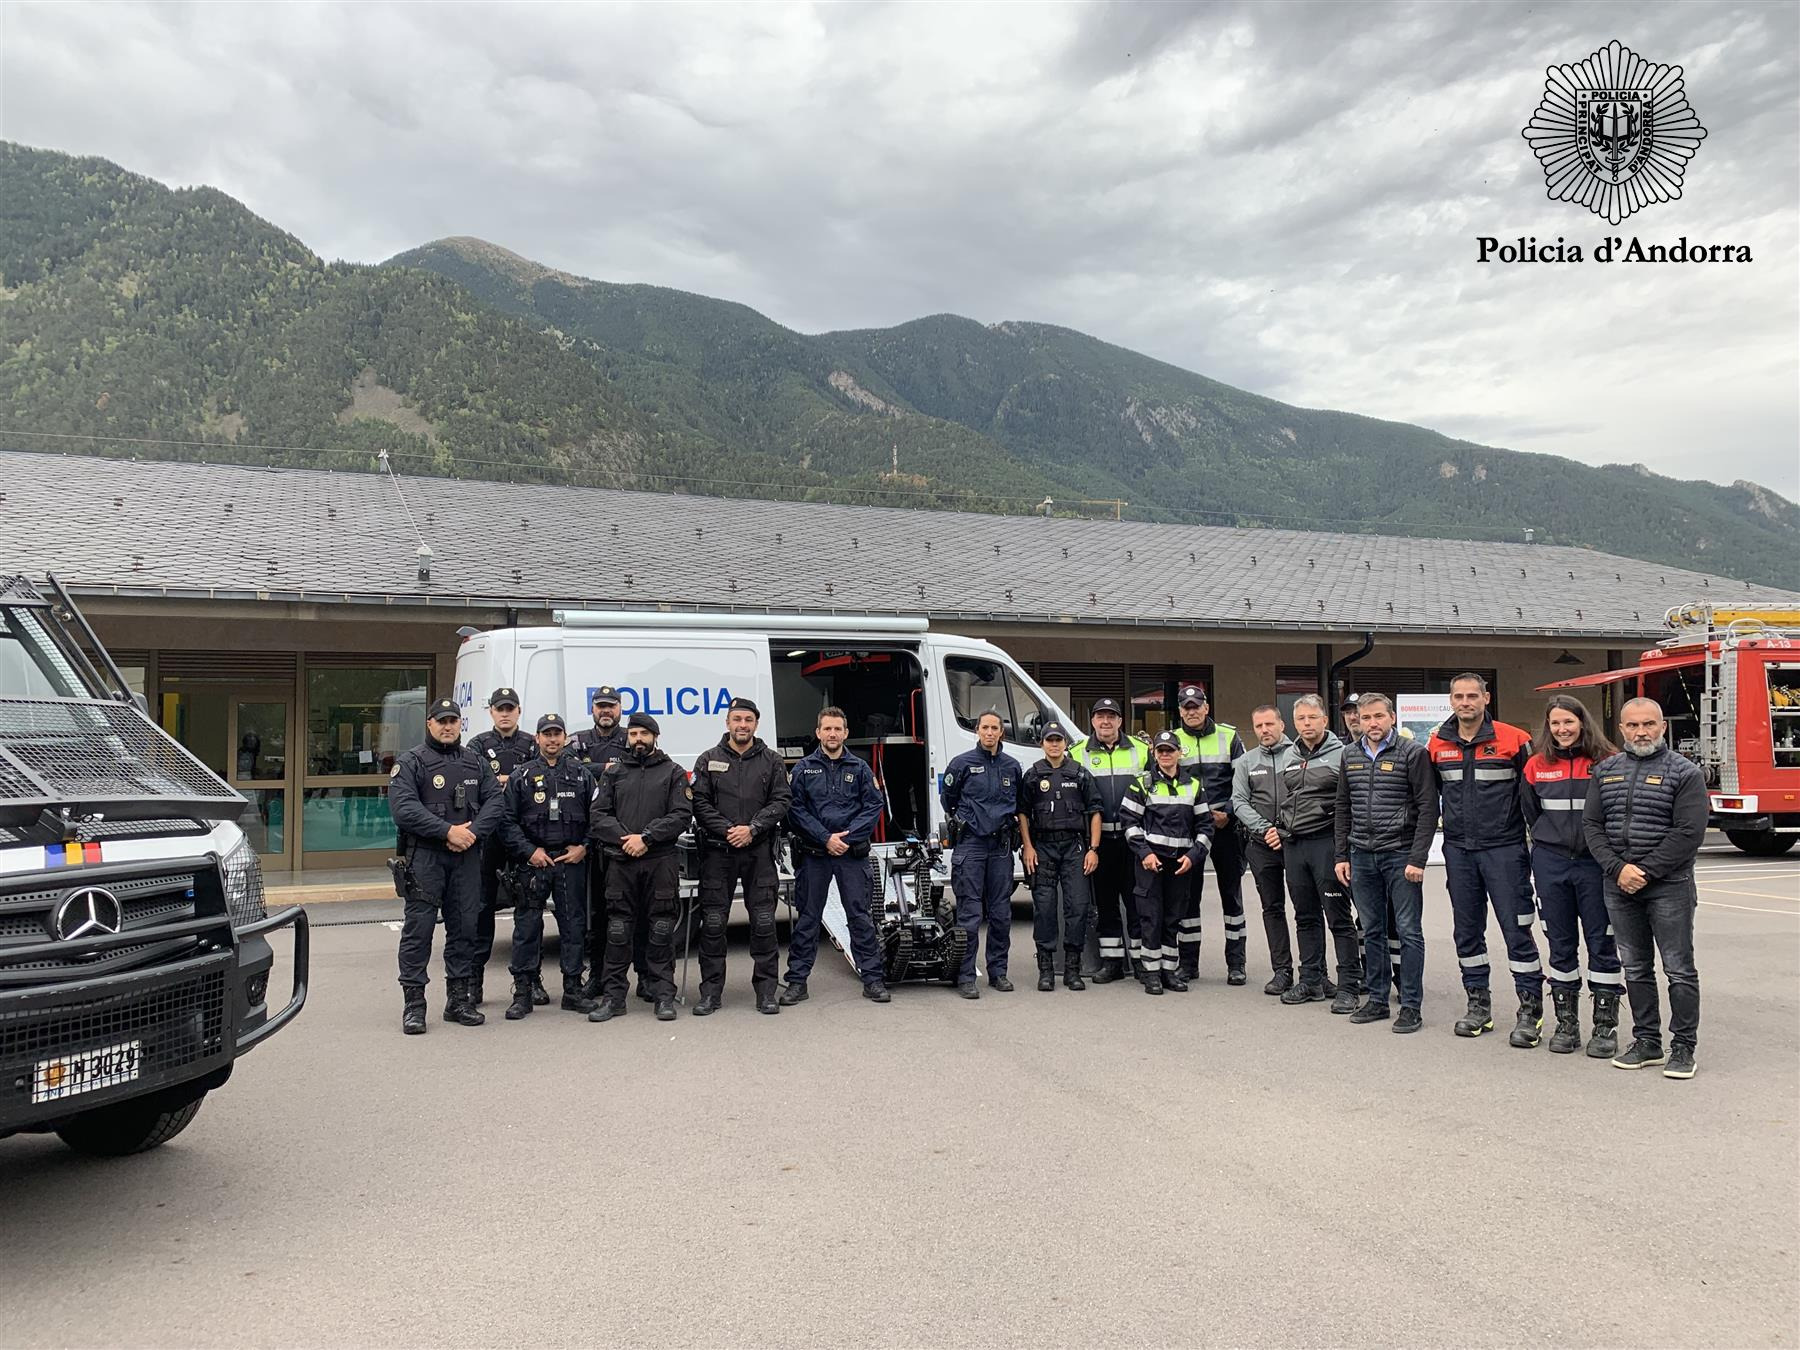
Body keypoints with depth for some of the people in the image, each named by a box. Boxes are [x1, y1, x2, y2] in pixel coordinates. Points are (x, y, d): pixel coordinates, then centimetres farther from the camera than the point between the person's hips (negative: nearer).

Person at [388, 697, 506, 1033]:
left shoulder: (474, 761, 15)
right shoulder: (411, 762, -1)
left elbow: (493, 800, 6)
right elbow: (403, 808, -14)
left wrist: (473, 832, -12)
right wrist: (448, 831, -18)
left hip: (467, 856, 5)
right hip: (425, 856, -4)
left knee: (464, 926, 8)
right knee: (419, 926, -5)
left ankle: (458, 998, 18)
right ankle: (414, 1003, 1)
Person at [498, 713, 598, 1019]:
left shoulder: (582, 774, 10)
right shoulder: (521, 776, 6)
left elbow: (596, 816, 9)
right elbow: (507, 820, 1)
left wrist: (584, 847, -3)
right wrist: (529, 851, -8)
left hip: (572, 860, 1)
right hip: (533, 861, -1)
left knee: (574, 924, 5)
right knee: (527, 926, 0)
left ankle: (573, 990, 14)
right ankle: (524, 993, 7)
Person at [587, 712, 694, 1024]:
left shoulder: (673, 772, 8)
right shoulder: (613, 772, 13)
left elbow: (682, 814, -3)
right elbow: (599, 815, 5)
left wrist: (646, 838, -13)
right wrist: (624, 839, -12)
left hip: (661, 861, -1)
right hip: (620, 861, 2)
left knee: (662, 929, 2)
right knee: (618, 930, 3)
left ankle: (664, 996, 9)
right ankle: (613, 997, 9)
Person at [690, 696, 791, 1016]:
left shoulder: (772, 761, 8)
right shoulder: (708, 761, 8)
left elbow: (780, 802, 1)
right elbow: (700, 803, 1)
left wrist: (752, 829, -12)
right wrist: (727, 830, -11)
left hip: (759, 851, 0)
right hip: (717, 851, 0)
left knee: (763, 922, 1)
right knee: (712, 923, 2)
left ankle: (766, 991, 10)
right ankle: (711, 992, 10)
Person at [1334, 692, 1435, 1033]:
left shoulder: (1412, 753, -5)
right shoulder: (1350, 757, 11)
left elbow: (1428, 808, -8)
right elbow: (1342, 809, 16)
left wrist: (1417, 859, -13)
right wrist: (1342, 855, 10)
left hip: (1400, 855, -5)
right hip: (1361, 856, 5)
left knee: (1409, 931, 0)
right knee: (1371, 931, 11)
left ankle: (1411, 1006, 8)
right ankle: (1377, 1000, 21)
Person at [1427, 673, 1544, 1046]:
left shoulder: (1513, 739, -6)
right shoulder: (1437, 745, 6)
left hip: (1503, 848, -4)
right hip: (1458, 850, 4)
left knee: (1517, 927, -4)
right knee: (1467, 929, 11)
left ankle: (1530, 1009, 4)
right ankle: (1478, 1004, 22)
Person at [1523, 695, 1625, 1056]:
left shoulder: (1607, 761, -4)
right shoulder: (1537, 765, 4)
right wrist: (1550, 841, 13)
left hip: (1595, 862, -3)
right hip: (1551, 864, 3)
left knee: (1602, 942, 2)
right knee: (1561, 944, 10)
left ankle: (1605, 1026, 12)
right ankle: (1566, 1023, 19)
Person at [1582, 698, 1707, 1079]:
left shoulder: (1684, 772, -4)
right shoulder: (1606, 771, 9)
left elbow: (1689, 833, -12)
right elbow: (1591, 825, 5)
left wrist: (1646, 872, -15)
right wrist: (1618, 869, -8)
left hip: (1669, 886, -4)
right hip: (1619, 887, 4)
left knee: (1679, 971, 1)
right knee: (1636, 970, 12)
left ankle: (1683, 1047, 11)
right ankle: (1647, 1042, 22)